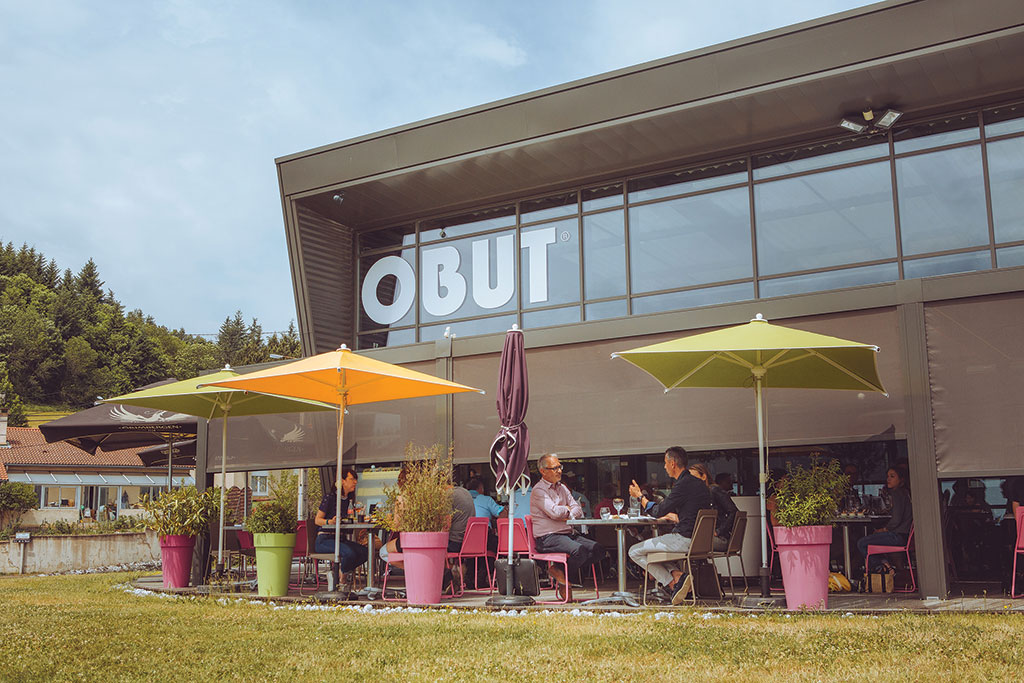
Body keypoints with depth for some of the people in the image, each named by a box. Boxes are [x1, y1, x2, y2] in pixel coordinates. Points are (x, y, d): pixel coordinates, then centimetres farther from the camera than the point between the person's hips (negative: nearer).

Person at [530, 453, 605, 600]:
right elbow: (554, 512, -19)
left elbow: (578, 510, 13)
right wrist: (567, 509, 1)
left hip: (568, 534, 9)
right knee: (579, 550, -32)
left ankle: (560, 571, -5)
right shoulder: (539, 490, -6)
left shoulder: (562, 488, 20)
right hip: (547, 538, -9)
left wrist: (568, 515, -9)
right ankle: (563, 579, -5)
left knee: (598, 550, -10)